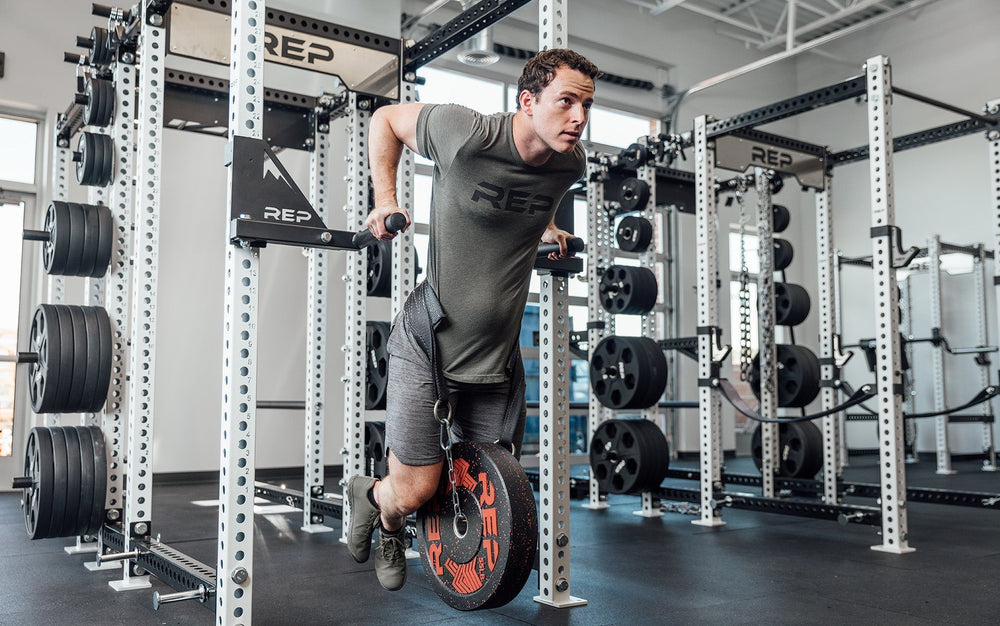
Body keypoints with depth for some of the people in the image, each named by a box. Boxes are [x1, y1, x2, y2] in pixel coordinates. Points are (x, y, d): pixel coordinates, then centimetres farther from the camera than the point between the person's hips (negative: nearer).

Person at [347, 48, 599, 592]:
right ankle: (370, 495, 37)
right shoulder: (467, 134, -19)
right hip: (429, 343, -5)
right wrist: (385, 199, -8)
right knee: (415, 491, -3)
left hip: (497, 354, 6)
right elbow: (386, 119, -1)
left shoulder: (570, 164, -2)